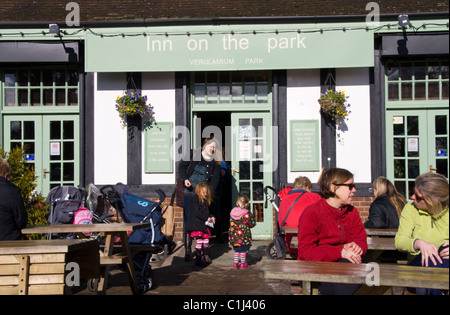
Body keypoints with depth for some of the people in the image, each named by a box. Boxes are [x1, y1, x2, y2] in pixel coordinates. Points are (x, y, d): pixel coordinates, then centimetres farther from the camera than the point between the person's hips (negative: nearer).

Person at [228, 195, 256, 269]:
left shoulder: (232, 212, 2)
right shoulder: (247, 213, -14)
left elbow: (231, 222, 9)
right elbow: (252, 223, -5)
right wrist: (253, 217, 13)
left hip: (233, 235, 5)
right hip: (244, 235, -5)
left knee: (236, 250, 17)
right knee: (243, 250, 8)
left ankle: (235, 263, 19)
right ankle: (243, 263, 15)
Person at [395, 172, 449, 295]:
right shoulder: (410, 208, 0)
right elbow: (399, 240, -7)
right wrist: (418, 243, -29)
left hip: (445, 262, 1)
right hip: (419, 263, 0)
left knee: (444, 248, -33)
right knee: (431, 257, -34)